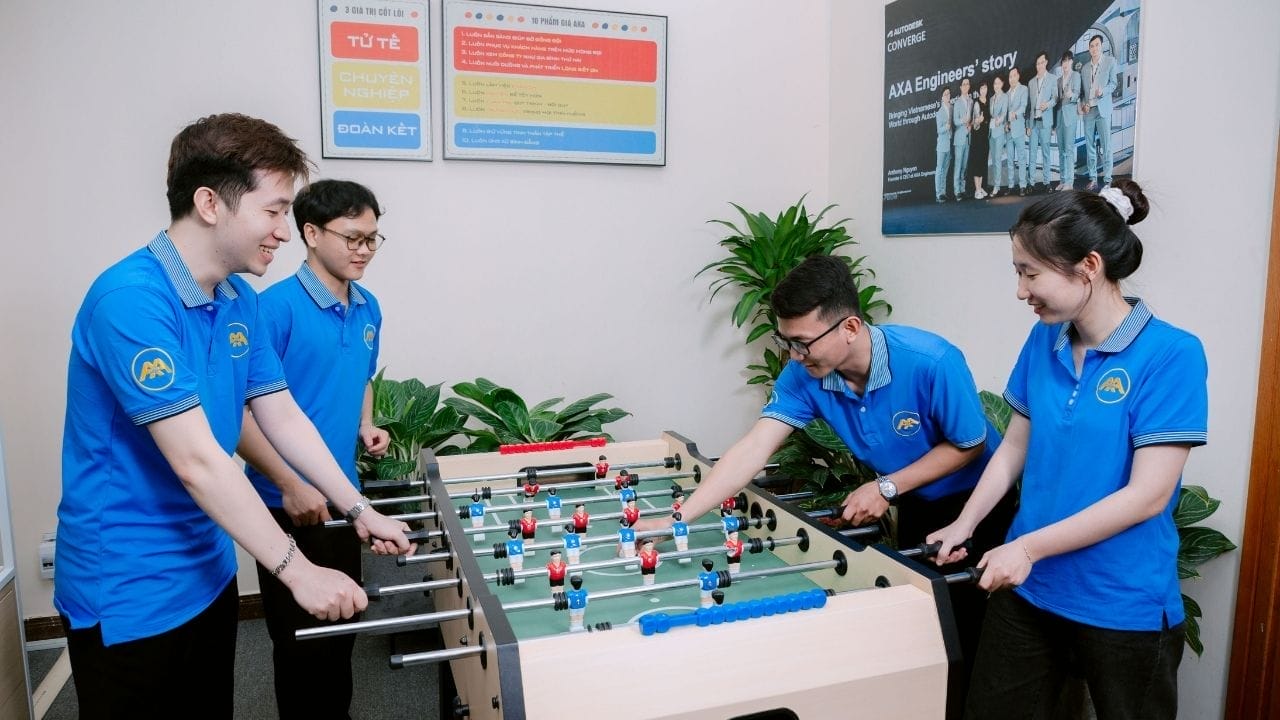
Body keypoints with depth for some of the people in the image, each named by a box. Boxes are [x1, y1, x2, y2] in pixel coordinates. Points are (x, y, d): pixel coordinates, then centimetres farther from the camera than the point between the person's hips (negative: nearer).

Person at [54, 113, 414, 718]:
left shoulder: (239, 301, 2)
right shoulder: (130, 300, -25)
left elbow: (283, 416, 6)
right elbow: (195, 460, -28)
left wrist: (360, 512, 3)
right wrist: (297, 571, -25)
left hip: (208, 573, 8)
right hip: (129, 596, -8)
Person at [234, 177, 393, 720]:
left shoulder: (368, 309, 4)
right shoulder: (276, 306, -18)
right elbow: (237, 411, -19)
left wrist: (366, 426, 2)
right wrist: (291, 486, -22)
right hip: (290, 504, -7)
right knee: (302, 640, 10)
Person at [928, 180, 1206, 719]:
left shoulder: (1171, 355, -16)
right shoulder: (1044, 341, 0)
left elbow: (1147, 495, -20)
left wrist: (1029, 546, -20)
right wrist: (964, 524, -3)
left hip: (1124, 604, -4)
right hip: (1028, 588, 5)